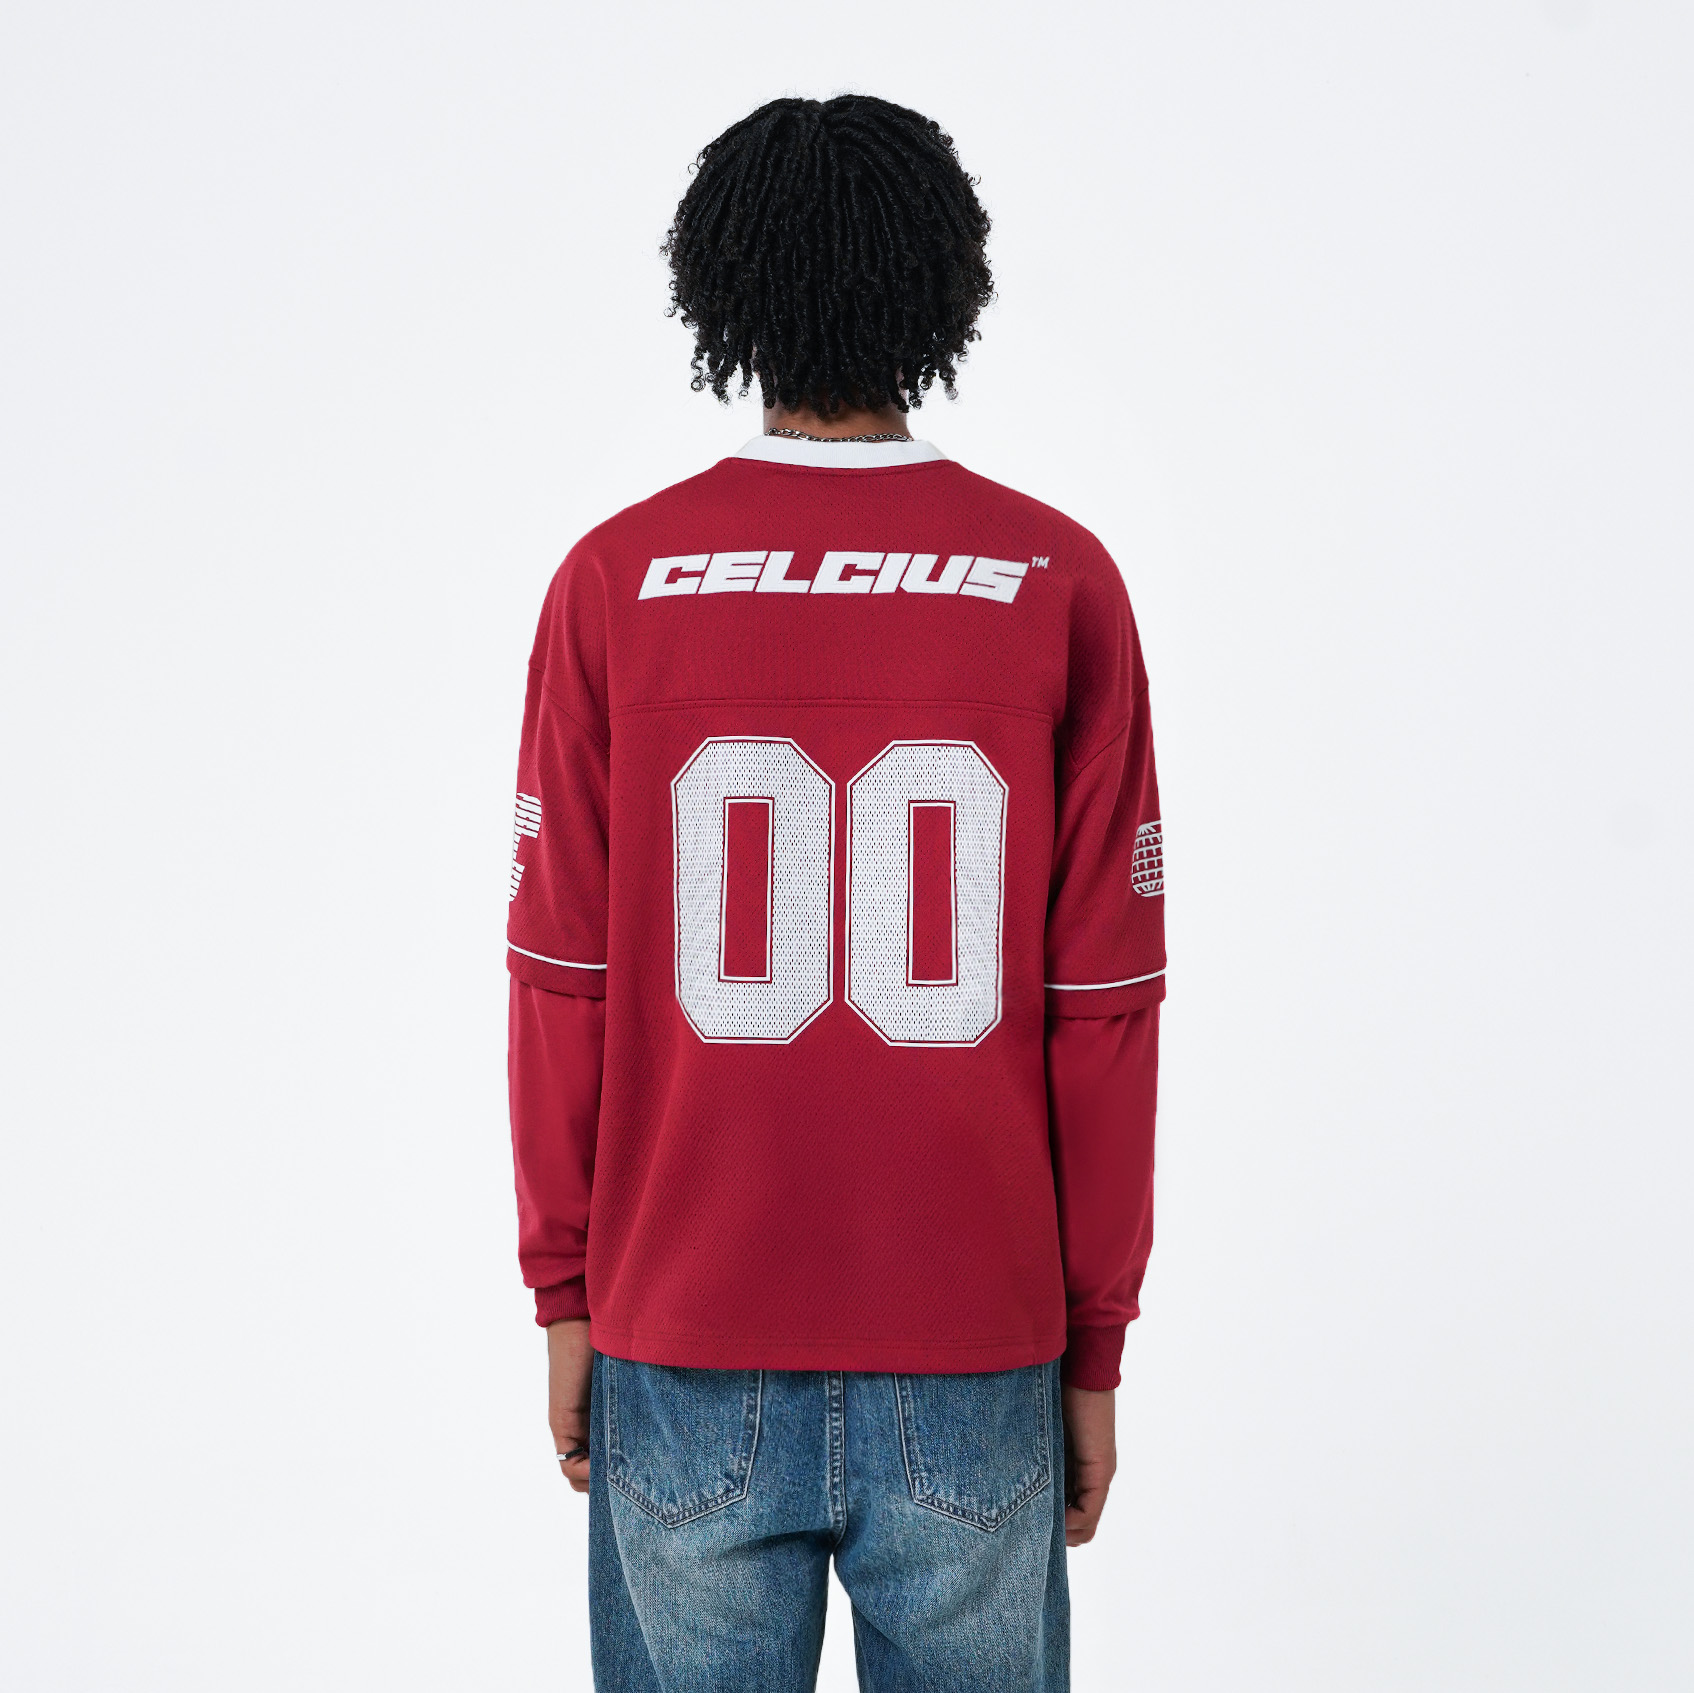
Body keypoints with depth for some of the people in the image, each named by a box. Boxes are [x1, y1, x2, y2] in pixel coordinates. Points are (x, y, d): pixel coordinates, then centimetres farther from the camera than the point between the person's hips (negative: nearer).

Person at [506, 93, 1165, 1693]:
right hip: (974, 1339, 0)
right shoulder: (1059, 584, -5)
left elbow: (565, 974, -3)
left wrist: (563, 1293, 8)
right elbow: (1103, 1001, -4)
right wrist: (1095, 1343, 5)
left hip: (683, 1336, 0)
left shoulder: (616, 581, -5)